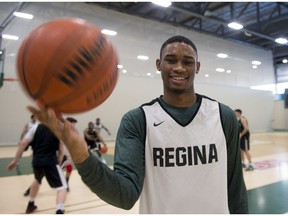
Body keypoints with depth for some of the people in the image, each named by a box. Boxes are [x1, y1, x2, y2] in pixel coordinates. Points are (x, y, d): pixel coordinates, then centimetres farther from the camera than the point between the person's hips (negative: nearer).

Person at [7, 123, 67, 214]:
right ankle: (59, 211, -22)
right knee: (62, 187, 0)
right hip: (51, 162, -4)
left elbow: (23, 143, 0)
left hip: (37, 162, 4)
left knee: (37, 181, 35)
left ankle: (30, 205, 49)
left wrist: (15, 161, 4)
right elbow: (61, 150, 0)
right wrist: (59, 161, 18)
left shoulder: (36, 127, 5)